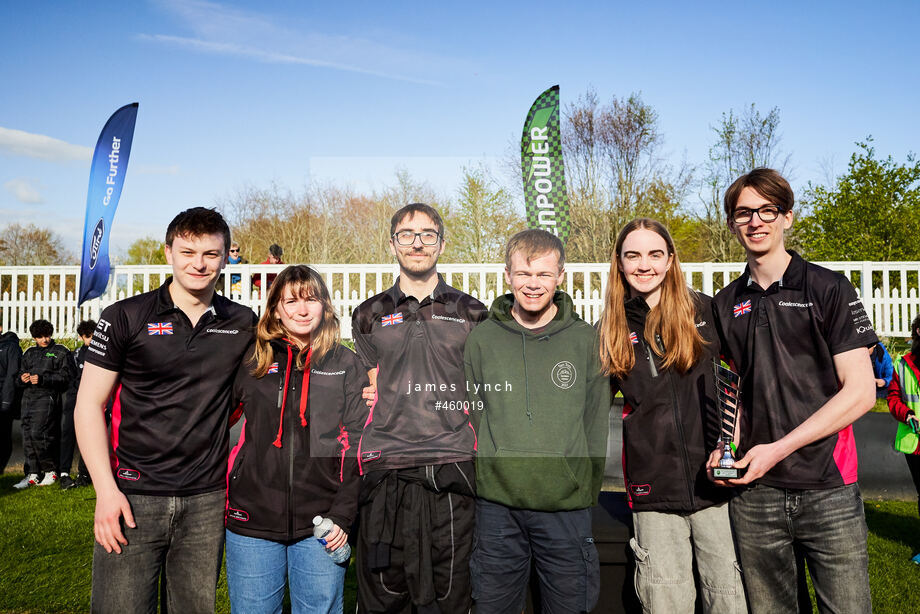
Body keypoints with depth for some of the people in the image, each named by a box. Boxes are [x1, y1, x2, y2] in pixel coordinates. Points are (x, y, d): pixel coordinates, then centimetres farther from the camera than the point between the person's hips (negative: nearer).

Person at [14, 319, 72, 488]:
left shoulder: (60, 352, 4)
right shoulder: (29, 353, 21)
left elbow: (65, 376, -6)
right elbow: (19, 375, 24)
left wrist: (42, 379, -17)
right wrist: (22, 379, 0)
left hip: (47, 398, -6)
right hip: (28, 397, 6)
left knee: (38, 434, -14)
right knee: (28, 437, 4)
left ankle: (50, 471, 0)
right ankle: (33, 474, 11)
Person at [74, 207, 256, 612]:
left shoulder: (244, 324, 4)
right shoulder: (124, 317, -2)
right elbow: (89, 404, -1)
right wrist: (106, 490, -8)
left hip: (208, 499, 2)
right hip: (133, 498, -2)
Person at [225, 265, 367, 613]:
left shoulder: (347, 365, 3)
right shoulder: (252, 362, 5)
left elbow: (358, 446, 1)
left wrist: (343, 515, -6)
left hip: (321, 523, -1)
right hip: (253, 521, 1)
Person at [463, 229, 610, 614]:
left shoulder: (585, 339, 1)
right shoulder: (481, 339, 1)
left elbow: (597, 423, 4)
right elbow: (469, 417, 6)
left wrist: (587, 492, 2)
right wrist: (478, 480, 2)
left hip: (567, 509, 0)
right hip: (496, 507, 1)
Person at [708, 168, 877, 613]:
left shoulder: (828, 288, -3)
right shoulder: (725, 305, 9)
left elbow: (861, 392, -8)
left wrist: (778, 449, -14)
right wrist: (727, 448, -2)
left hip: (828, 491, -3)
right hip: (753, 493, 3)